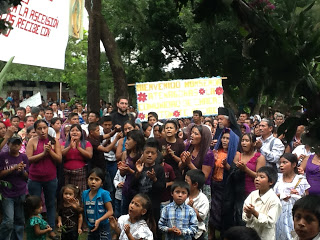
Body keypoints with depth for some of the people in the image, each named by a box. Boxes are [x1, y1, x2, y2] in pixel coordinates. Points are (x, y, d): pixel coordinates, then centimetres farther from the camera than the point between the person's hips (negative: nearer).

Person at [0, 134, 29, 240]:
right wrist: (14, 168, -17)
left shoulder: (24, 157, 6)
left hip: (21, 193, 3)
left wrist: (22, 170, -13)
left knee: (20, 220, 8)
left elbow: (27, 177, 8)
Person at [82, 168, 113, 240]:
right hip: (91, 228, 6)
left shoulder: (104, 194, -15)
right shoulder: (85, 193, 1)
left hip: (103, 227, -6)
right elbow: (84, 209, 13)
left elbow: (110, 211, -14)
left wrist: (99, 220, -23)